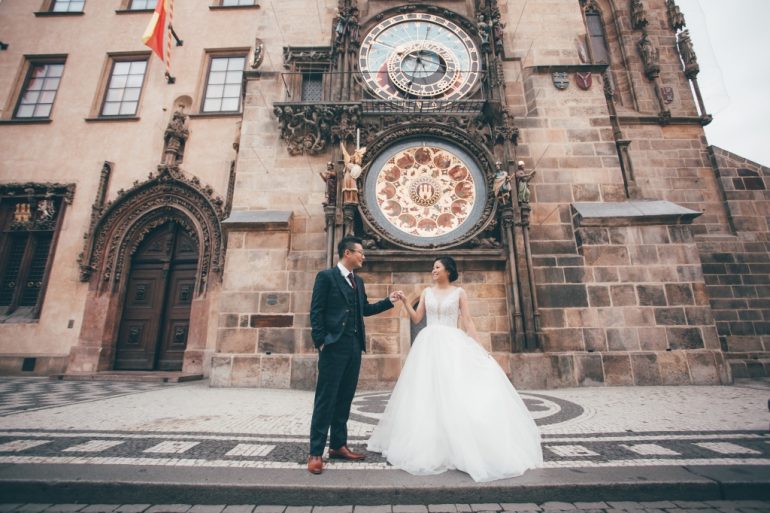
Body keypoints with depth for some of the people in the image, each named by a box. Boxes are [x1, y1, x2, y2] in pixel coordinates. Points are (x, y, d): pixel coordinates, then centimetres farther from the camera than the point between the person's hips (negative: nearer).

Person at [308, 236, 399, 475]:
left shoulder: (358, 281, 16)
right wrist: (320, 342, -13)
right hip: (334, 346, -7)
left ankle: (338, 445, 27)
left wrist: (388, 301, 13)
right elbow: (316, 311, -8)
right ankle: (316, 452, 10)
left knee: (345, 398, 14)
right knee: (326, 399, -1)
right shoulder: (326, 276, -5)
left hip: (354, 347, 7)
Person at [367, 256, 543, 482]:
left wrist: (479, 347, -6)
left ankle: (461, 445, 9)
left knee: (458, 391, -5)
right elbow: (416, 318, 7)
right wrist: (405, 302, -6)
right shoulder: (427, 292, 10)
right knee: (429, 392, 3)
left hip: (453, 343, -2)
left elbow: (468, 321, 1)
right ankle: (431, 443, 16)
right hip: (430, 345, 2)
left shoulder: (459, 292, 4)